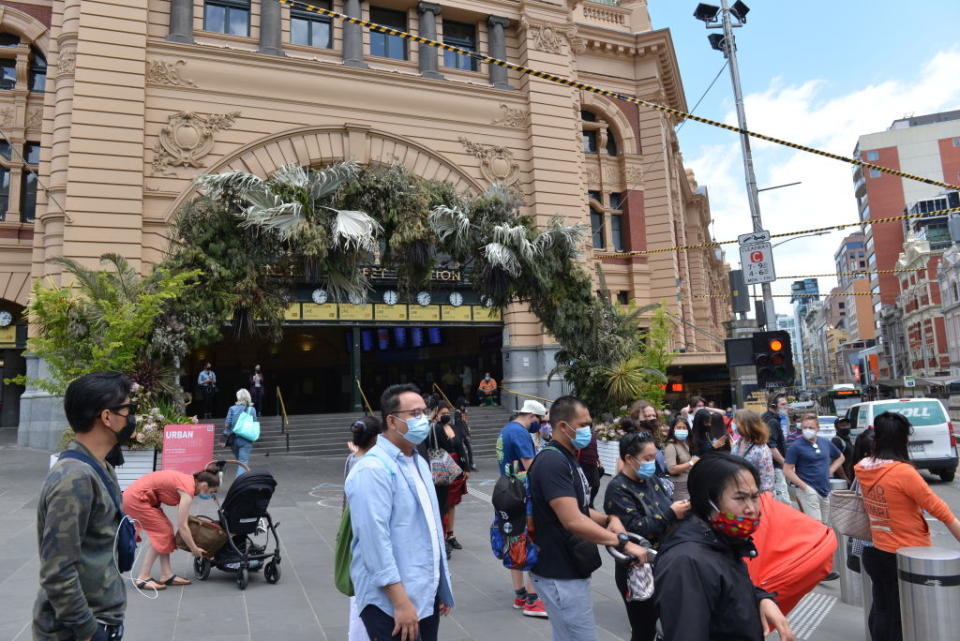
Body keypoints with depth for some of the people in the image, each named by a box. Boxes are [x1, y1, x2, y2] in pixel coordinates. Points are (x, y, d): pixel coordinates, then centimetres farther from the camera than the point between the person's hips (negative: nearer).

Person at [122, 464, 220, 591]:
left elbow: (182, 517, 13)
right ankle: (142, 578, 1)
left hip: (135, 496, 9)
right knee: (162, 533, -4)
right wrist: (194, 549, -8)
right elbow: (182, 526, -19)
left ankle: (167, 575, 10)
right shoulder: (188, 489, -20)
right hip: (136, 499, -9)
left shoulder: (189, 480, 4)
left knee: (166, 529, 8)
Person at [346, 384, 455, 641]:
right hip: (392, 603, -8)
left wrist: (442, 587, 18)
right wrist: (401, 602, -24)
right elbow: (375, 541, -23)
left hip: (427, 594, 8)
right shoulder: (373, 470, -18)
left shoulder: (419, 463, 12)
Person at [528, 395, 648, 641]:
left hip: (569, 569, 10)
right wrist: (623, 543, -24)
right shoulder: (552, 461, -21)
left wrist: (609, 519, -2)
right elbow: (572, 521, -28)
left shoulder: (567, 459, 13)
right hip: (561, 575, -10)